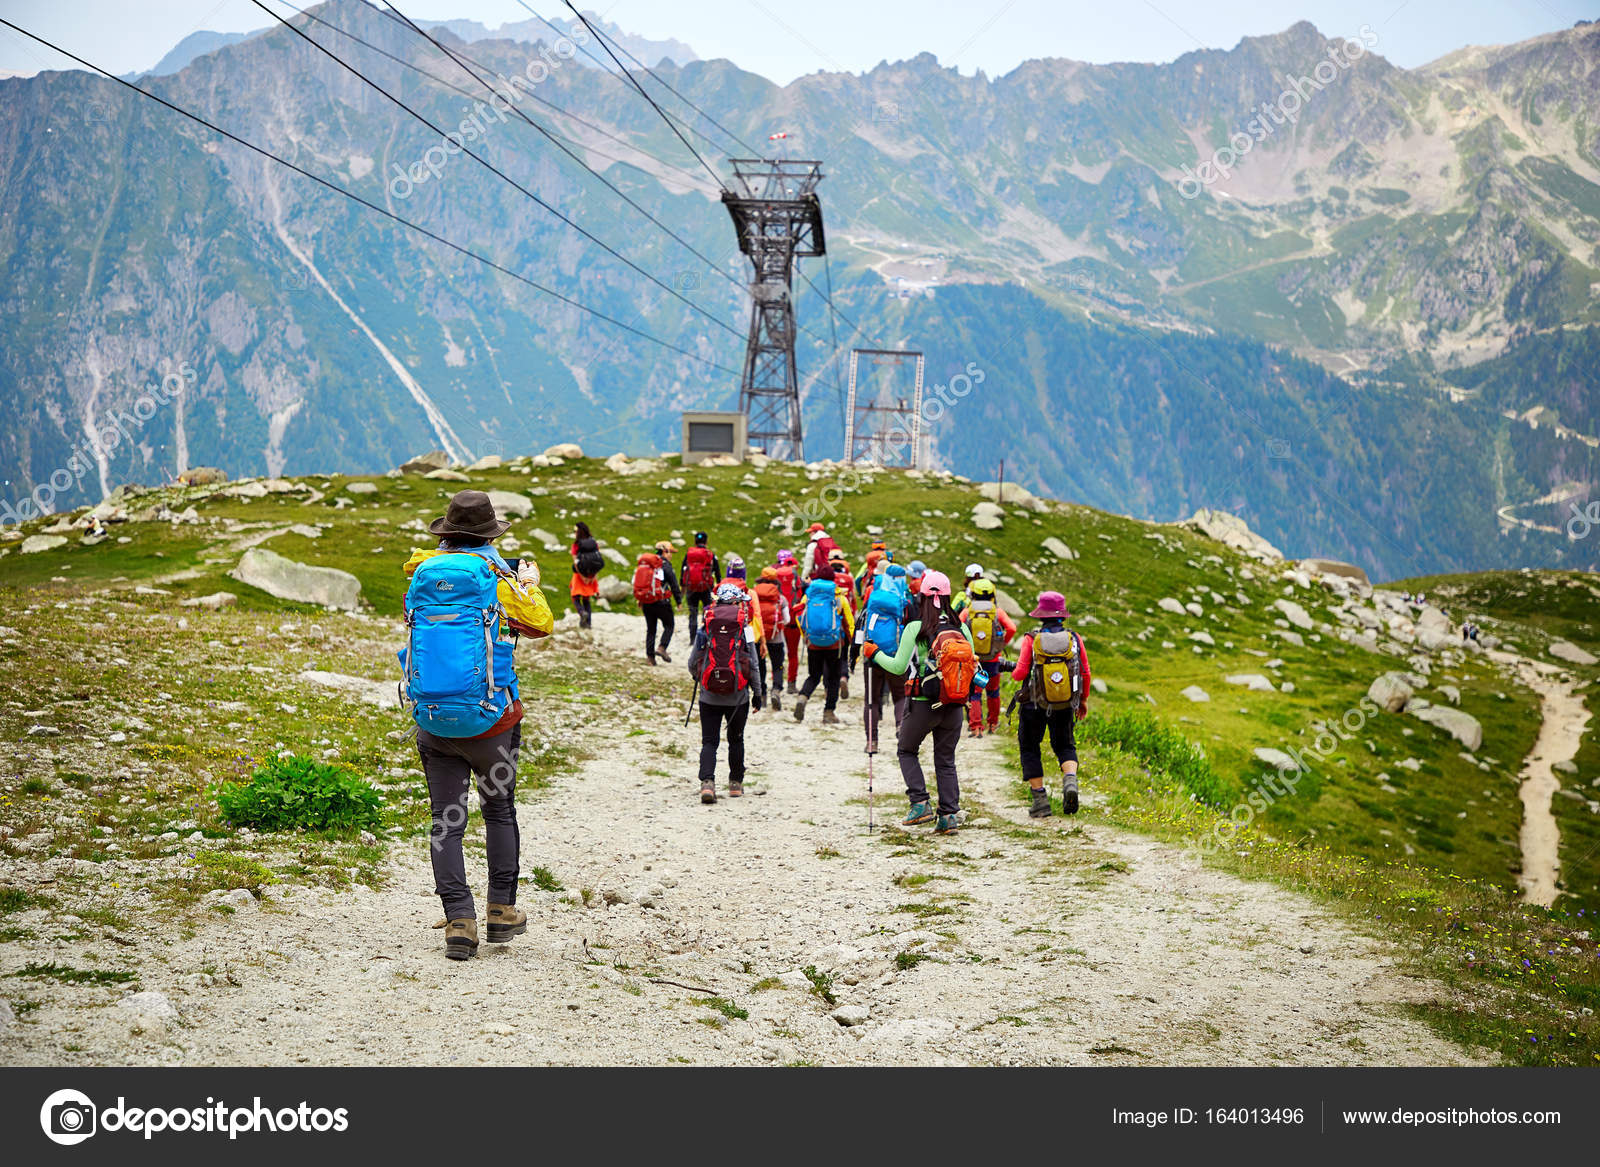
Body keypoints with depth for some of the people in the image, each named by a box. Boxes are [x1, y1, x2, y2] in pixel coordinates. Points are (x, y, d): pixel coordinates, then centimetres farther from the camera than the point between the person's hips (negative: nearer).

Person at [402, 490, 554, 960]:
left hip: (432, 721, 2)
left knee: (446, 821, 6)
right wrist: (529, 585, 23)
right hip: (488, 720, -2)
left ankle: (458, 921, -1)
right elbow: (541, 624, 5)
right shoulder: (496, 580, -8)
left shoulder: (420, 576, 1)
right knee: (500, 811, 16)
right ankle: (502, 911, 21)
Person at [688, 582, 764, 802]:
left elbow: (692, 664, 4)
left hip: (710, 696, 0)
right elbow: (753, 664, -3)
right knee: (736, 740, 17)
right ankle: (735, 783, 26)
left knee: (709, 741, 3)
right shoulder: (744, 629, -6)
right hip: (738, 697, 0)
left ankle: (707, 782, -16)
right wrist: (758, 693, 8)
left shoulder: (705, 630, -2)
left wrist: (698, 677, 26)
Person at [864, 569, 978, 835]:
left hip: (923, 704, -3)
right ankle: (949, 814, 5)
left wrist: (874, 653, 4)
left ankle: (920, 804, 5)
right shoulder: (961, 628, 0)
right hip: (954, 707, 3)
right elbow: (974, 667, 5)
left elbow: (898, 667, -10)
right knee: (946, 760, 15)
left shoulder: (915, 628, -11)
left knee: (906, 750, 19)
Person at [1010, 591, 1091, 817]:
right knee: (1065, 745, 20)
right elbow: (1085, 673, 0)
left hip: (1035, 705, -2)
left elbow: (1020, 673, -14)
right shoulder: (1074, 639, -6)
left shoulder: (1032, 640, -13)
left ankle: (1040, 800, 9)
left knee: (1029, 749, 15)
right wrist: (1084, 699, 14)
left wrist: (1013, 672, 10)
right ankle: (1070, 780, -10)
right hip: (1065, 705, 2)